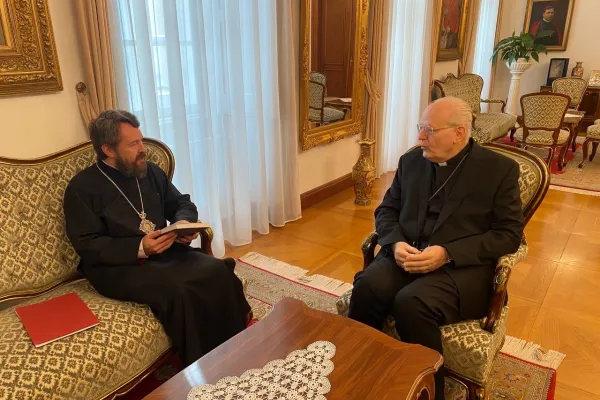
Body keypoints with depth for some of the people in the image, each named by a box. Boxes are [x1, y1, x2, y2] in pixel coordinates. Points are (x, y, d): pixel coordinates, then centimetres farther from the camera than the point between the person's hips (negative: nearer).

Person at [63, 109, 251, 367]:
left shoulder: (151, 172, 13)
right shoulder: (82, 188, -3)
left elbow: (182, 203, 20)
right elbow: (89, 247, -11)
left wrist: (184, 222, -5)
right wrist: (140, 248, -25)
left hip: (166, 252, 5)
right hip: (116, 266, -5)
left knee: (219, 272, -24)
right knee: (178, 290, -34)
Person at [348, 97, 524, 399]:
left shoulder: (500, 169, 0)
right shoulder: (411, 161, 12)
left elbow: (509, 234, -4)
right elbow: (386, 210, 14)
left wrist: (448, 253, -18)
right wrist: (395, 243, -9)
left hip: (462, 265, -3)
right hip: (407, 255, 4)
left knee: (411, 303, -33)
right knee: (368, 287, -28)